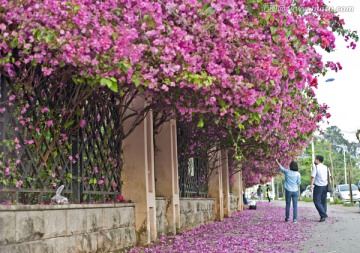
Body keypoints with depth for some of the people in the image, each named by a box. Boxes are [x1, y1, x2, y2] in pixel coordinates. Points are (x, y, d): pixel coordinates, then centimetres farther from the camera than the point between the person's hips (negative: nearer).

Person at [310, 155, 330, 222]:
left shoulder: (315, 167, -7)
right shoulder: (326, 167, 13)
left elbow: (313, 177, -13)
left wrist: (311, 186, -13)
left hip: (318, 186, -6)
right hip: (325, 186, 6)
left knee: (317, 201, -1)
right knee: (323, 201, 11)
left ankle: (323, 215, -12)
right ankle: (323, 216, 10)